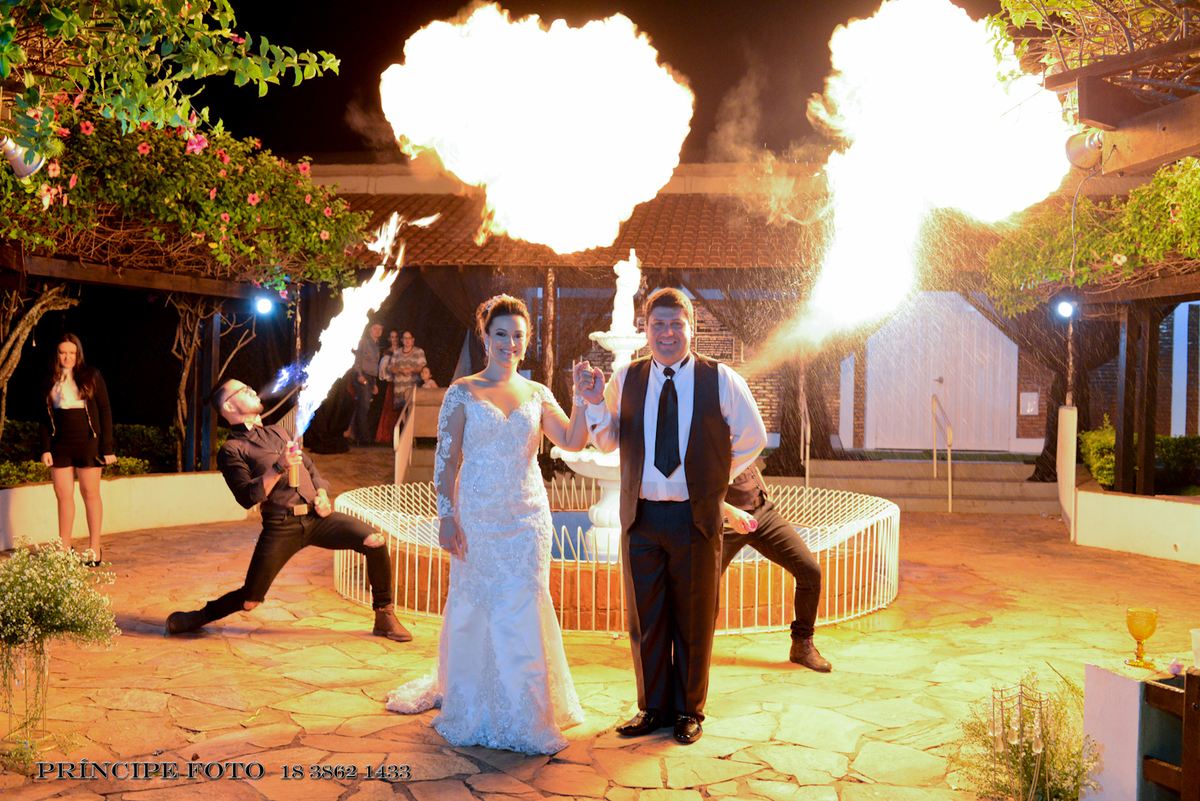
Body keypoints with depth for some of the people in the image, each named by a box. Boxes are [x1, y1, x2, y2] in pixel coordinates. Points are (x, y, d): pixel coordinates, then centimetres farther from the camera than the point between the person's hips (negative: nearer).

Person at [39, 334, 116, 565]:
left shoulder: (91, 376, 0)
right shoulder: (51, 380, 9)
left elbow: (105, 412, -1)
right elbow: (45, 416, 11)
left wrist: (107, 447, -6)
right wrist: (45, 448, 2)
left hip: (87, 442, -3)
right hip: (60, 446, 3)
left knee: (90, 494, 1)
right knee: (63, 494, 4)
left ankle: (94, 550, 8)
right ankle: (64, 548, 14)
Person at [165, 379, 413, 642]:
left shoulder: (278, 432, 23)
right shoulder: (231, 450, 4)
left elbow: (311, 467, 28)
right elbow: (247, 497, -8)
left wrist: (322, 495, 9)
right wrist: (278, 468, -17)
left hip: (316, 516, 4)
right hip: (281, 526, -4)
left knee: (376, 542, -15)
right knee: (250, 599, -2)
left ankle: (384, 618, -2)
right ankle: (200, 616, 30)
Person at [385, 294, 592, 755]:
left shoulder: (537, 395, 8)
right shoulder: (462, 393, 0)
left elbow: (572, 442, -4)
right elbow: (446, 459, -2)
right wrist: (446, 517, -9)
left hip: (527, 518, 2)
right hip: (477, 518, -2)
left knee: (522, 613, 2)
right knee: (473, 611, 6)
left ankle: (522, 714, 16)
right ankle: (472, 711, 26)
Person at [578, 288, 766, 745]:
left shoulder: (721, 381, -2)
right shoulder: (626, 380, 4)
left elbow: (752, 439, 8)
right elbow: (606, 442, 7)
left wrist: (716, 479, 8)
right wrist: (595, 402, -9)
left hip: (696, 518, -2)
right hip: (642, 518, 2)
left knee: (694, 621, 9)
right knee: (645, 618, 10)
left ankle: (689, 711, 26)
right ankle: (653, 708, 27)